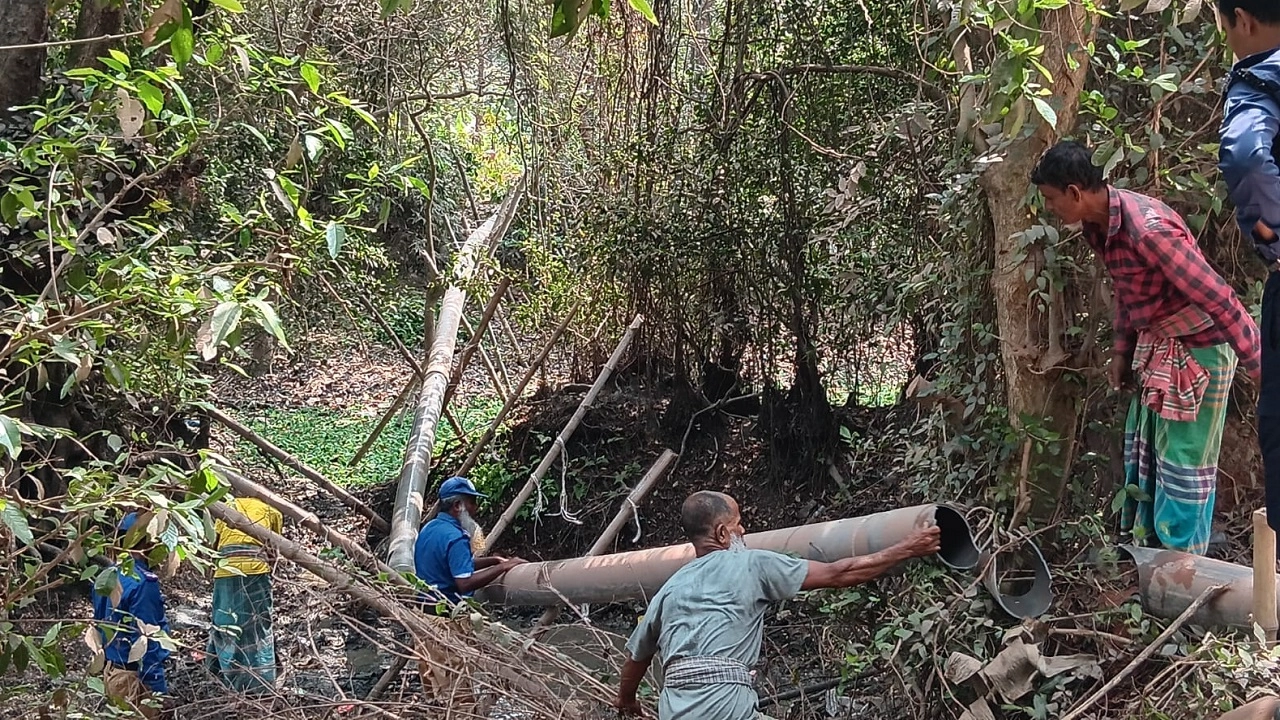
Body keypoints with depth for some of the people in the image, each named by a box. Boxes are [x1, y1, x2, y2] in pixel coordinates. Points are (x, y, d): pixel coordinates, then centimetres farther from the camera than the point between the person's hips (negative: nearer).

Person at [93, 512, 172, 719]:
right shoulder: (142, 583, -20)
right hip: (135, 678, -9)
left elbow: (101, 626, 14)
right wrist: (158, 688, -19)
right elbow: (145, 640, -22)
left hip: (111, 673, 9)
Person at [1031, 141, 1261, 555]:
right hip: (1158, 350, 9)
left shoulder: (1147, 229, -30)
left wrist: (1262, 369, -25)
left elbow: (1219, 299, -28)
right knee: (1143, 455, 16)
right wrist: (1122, 351, 17)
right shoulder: (1097, 227, -1)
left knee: (1183, 463, -3)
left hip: (1198, 350, -9)